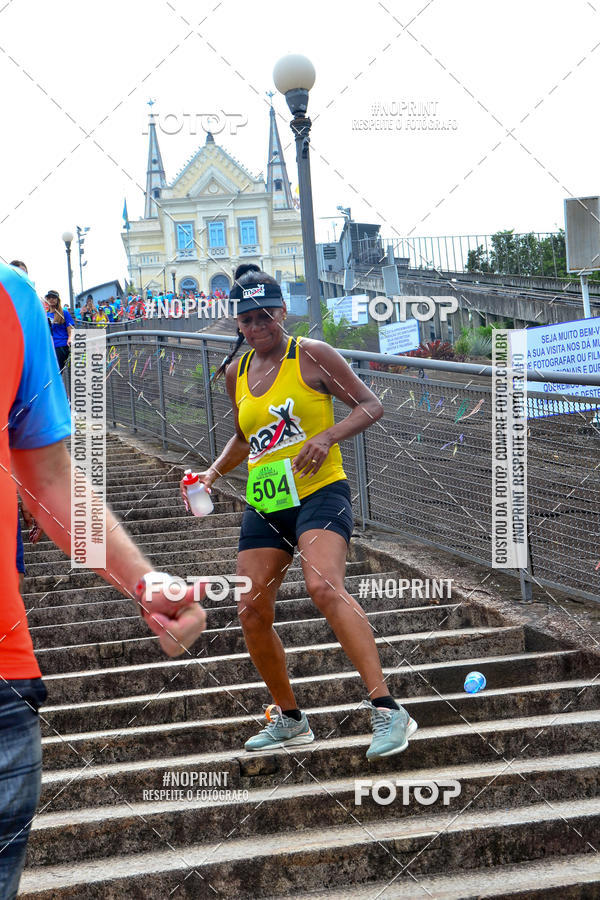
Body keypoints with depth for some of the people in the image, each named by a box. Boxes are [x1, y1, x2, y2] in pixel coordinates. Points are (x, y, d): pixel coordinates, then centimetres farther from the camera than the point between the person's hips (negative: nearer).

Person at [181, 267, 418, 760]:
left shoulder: (311, 355, -4)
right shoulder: (237, 373, 13)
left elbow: (371, 405, -4)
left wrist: (327, 437, -18)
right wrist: (213, 474, 12)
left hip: (319, 492, -6)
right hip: (264, 504, 7)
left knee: (325, 588, -29)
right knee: (252, 612, 2)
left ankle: (387, 711, -31)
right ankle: (290, 719, 22)